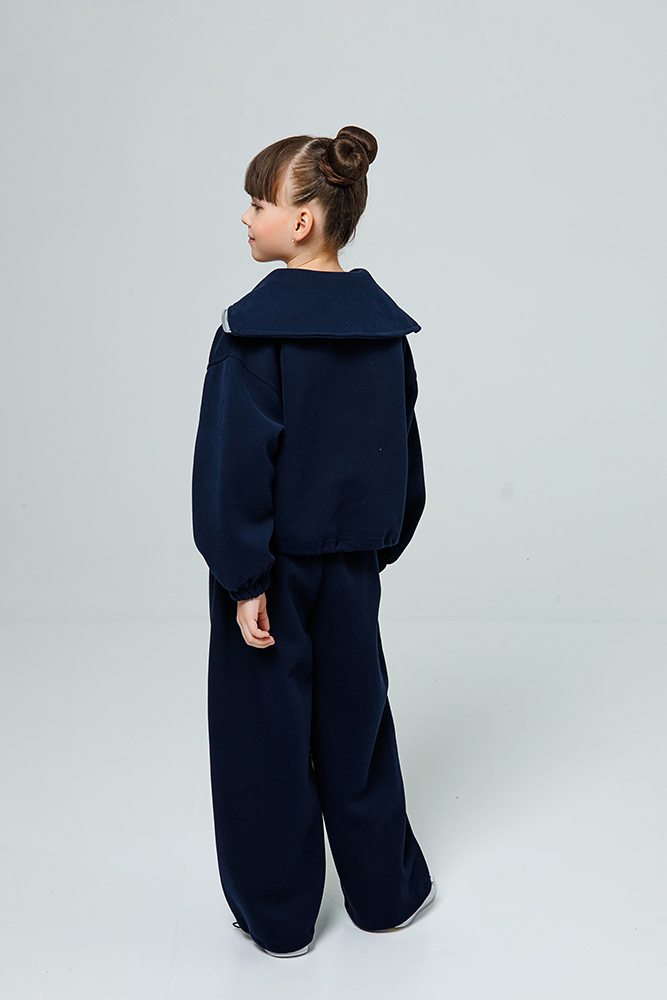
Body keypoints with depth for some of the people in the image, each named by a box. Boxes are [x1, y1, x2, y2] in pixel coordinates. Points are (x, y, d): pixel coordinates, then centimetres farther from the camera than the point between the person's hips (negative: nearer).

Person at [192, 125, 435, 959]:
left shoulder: (254, 326, -16)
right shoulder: (385, 325, 2)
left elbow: (239, 460, -20)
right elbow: (403, 450, 7)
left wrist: (244, 577, -15)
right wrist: (384, 543, 16)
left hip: (274, 563, -5)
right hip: (353, 561, 5)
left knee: (266, 733, 10)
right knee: (355, 719, 19)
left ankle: (278, 915, 25)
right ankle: (384, 892, 34)